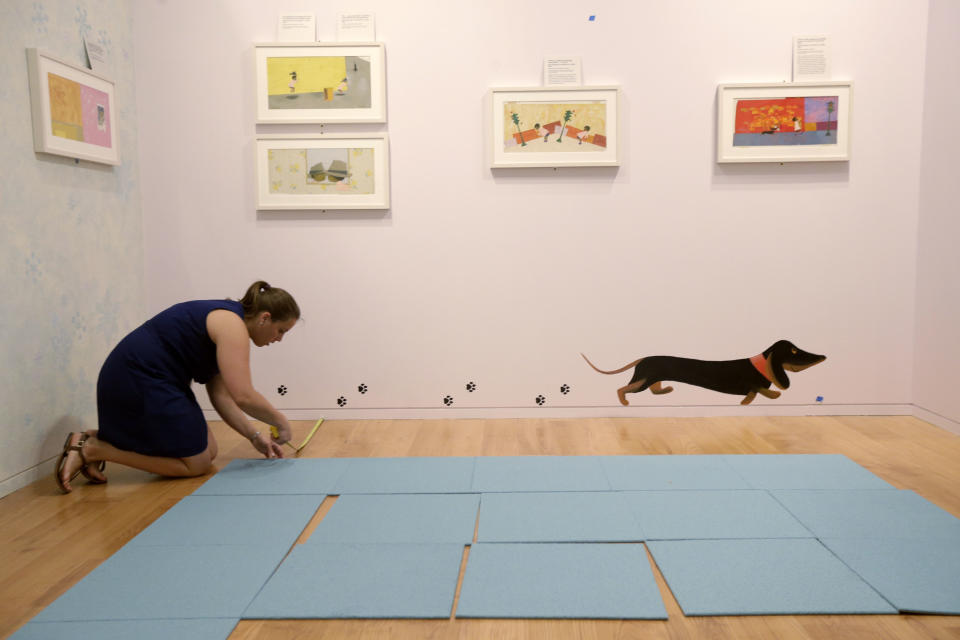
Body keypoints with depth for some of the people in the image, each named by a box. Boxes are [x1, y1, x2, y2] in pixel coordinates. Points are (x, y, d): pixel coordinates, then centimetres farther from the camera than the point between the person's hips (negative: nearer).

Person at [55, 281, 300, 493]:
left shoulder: (225, 323, 13)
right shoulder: (232, 324, -17)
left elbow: (221, 395, 11)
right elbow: (243, 396, -27)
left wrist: (255, 436, 5)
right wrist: (280, 422, -11)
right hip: (137, 382, -10)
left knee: (208, 452, 12)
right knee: (197, 463, -3)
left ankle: (103, 440, 12)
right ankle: (91, 448, -3)